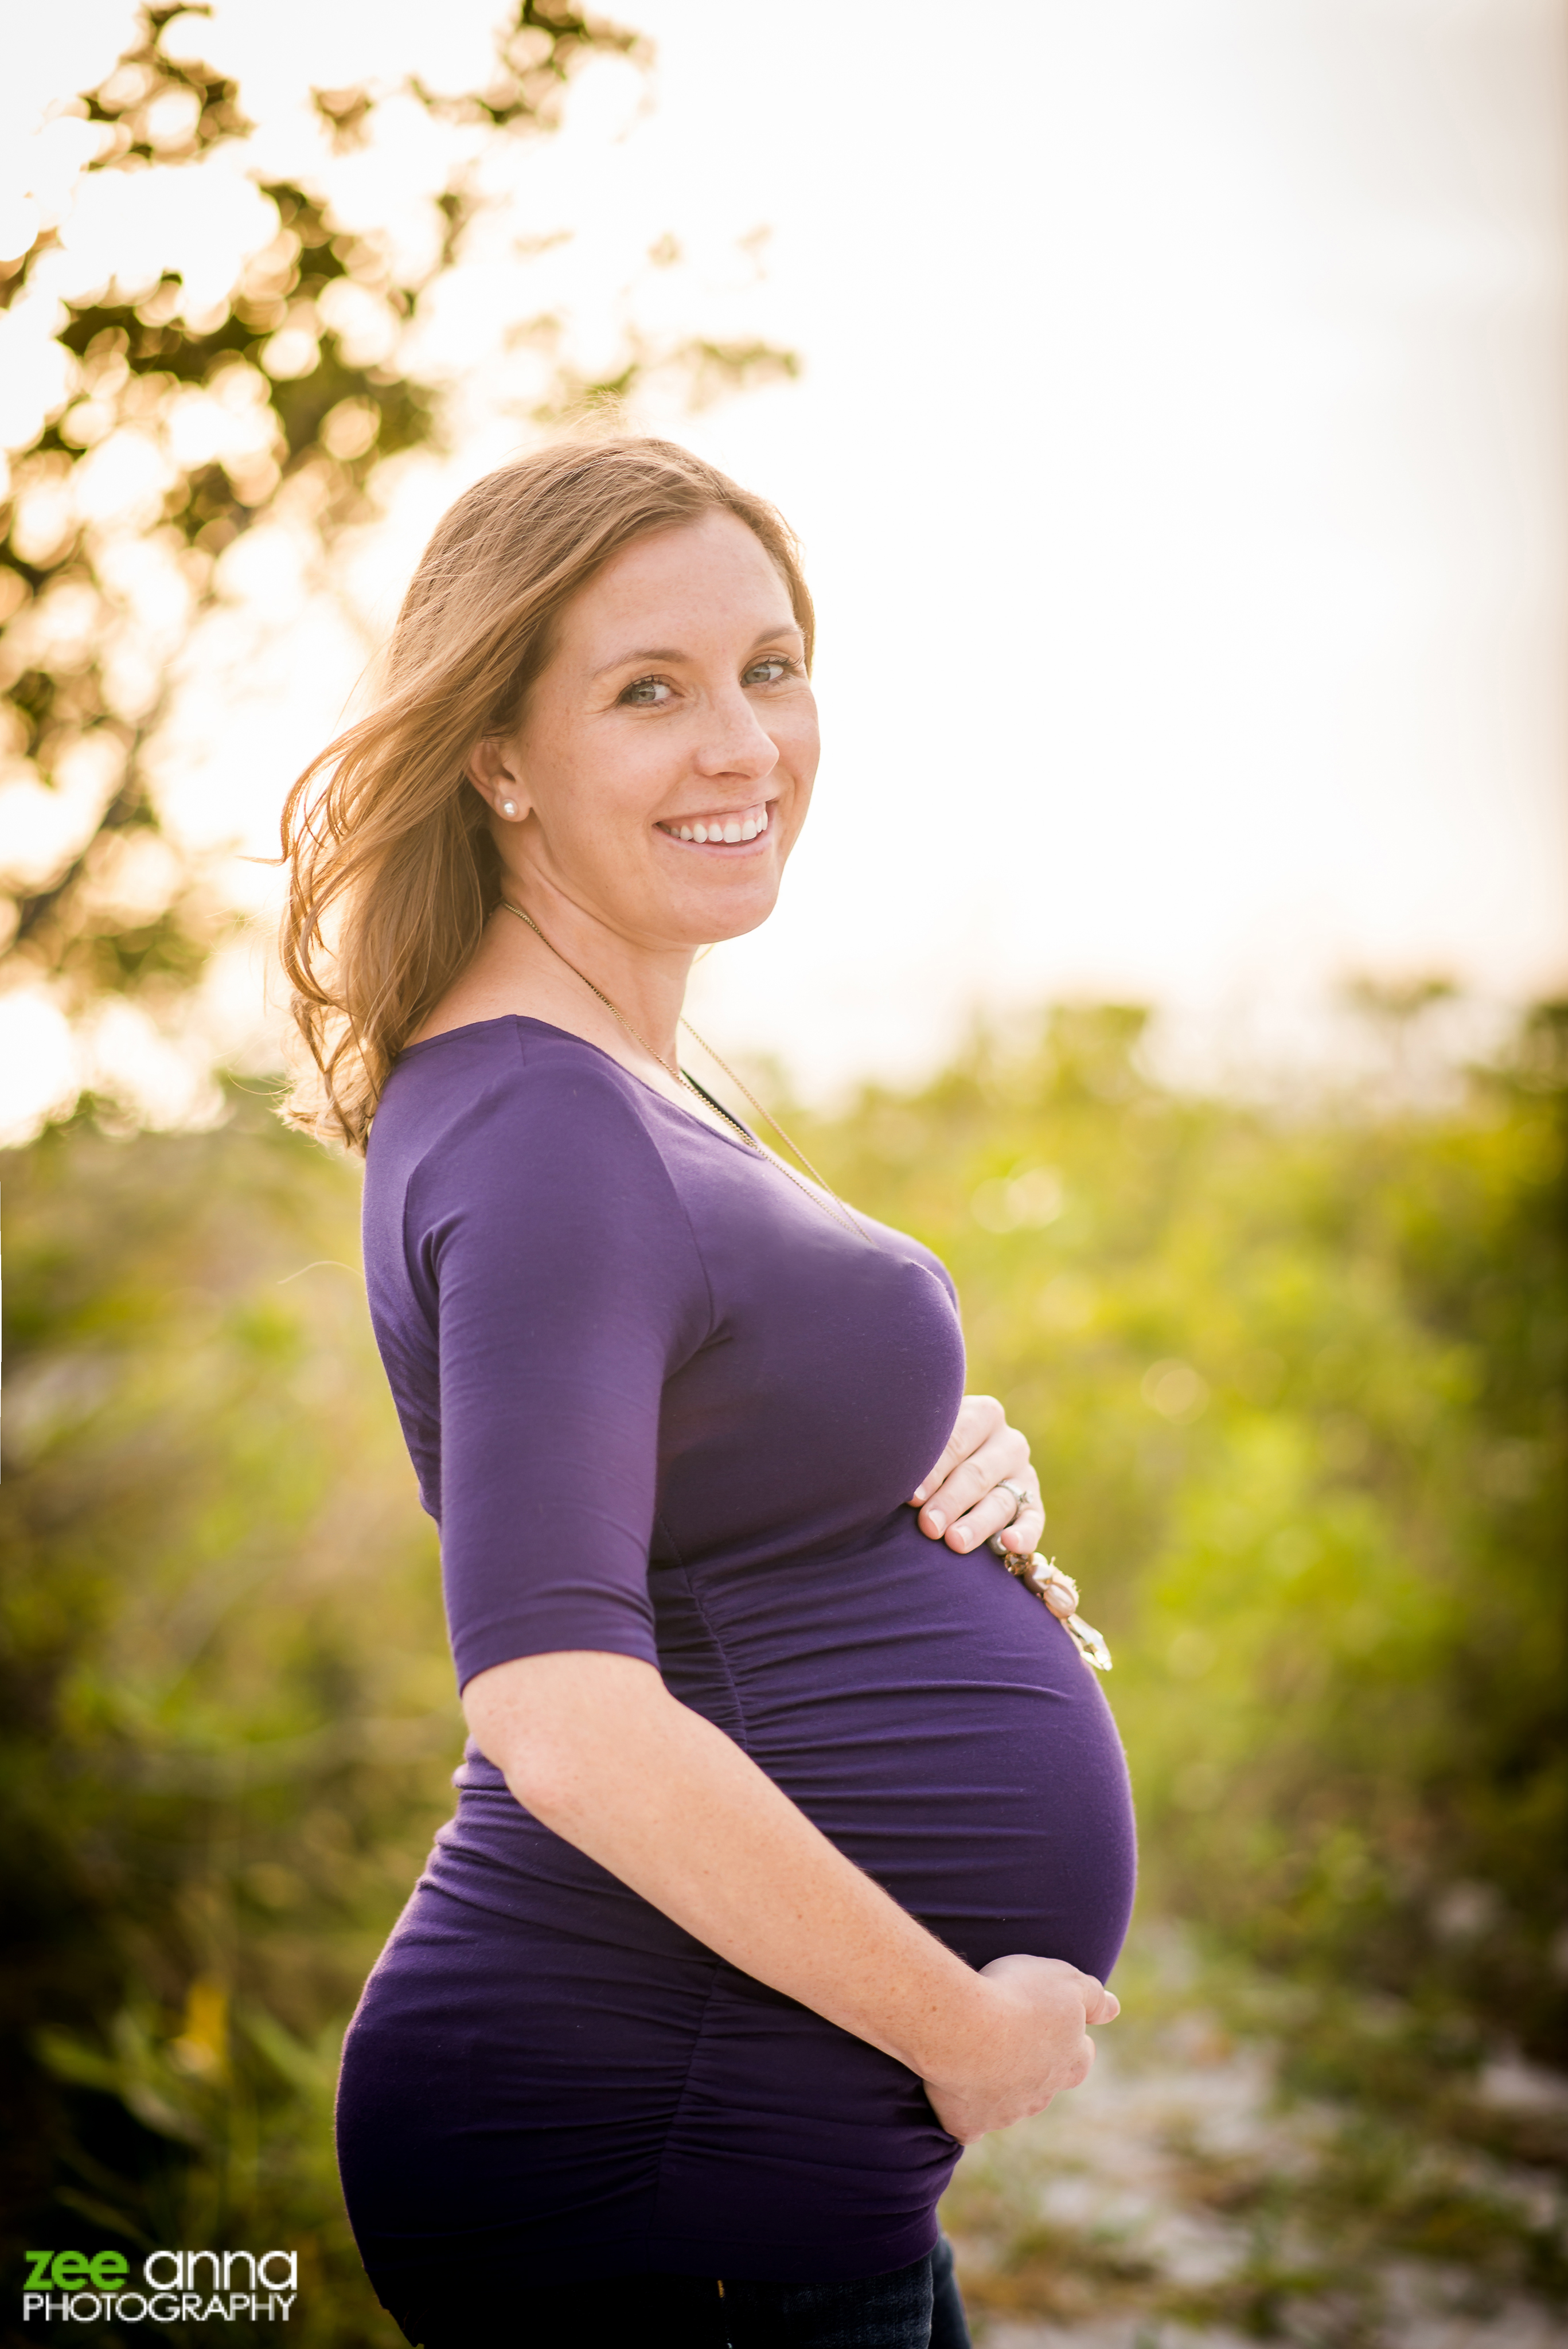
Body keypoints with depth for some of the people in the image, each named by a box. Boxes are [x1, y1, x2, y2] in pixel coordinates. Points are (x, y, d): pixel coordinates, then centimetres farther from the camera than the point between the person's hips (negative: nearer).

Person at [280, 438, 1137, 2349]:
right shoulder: (542, 1132, -19)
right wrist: (966, 2028, -18)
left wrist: (955, 1478, 0)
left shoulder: (631, 1096, 11)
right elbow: (564, 1720, -29)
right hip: (645, 2142, -9)